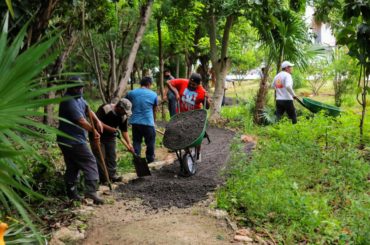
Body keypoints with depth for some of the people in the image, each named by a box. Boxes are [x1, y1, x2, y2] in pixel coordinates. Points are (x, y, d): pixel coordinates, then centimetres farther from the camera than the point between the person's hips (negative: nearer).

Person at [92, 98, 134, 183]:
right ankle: (102, 178, 0)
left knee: (112, 156, 7)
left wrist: (129, 144, -13)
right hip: (98, 136, -6)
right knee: (100, 157, -7)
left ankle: (112, 175, 18)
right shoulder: (105, 108, -25)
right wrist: (111, 129, -35)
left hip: (110, 137, 6)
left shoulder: (124, 116, -6)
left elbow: (124, 131, -2)